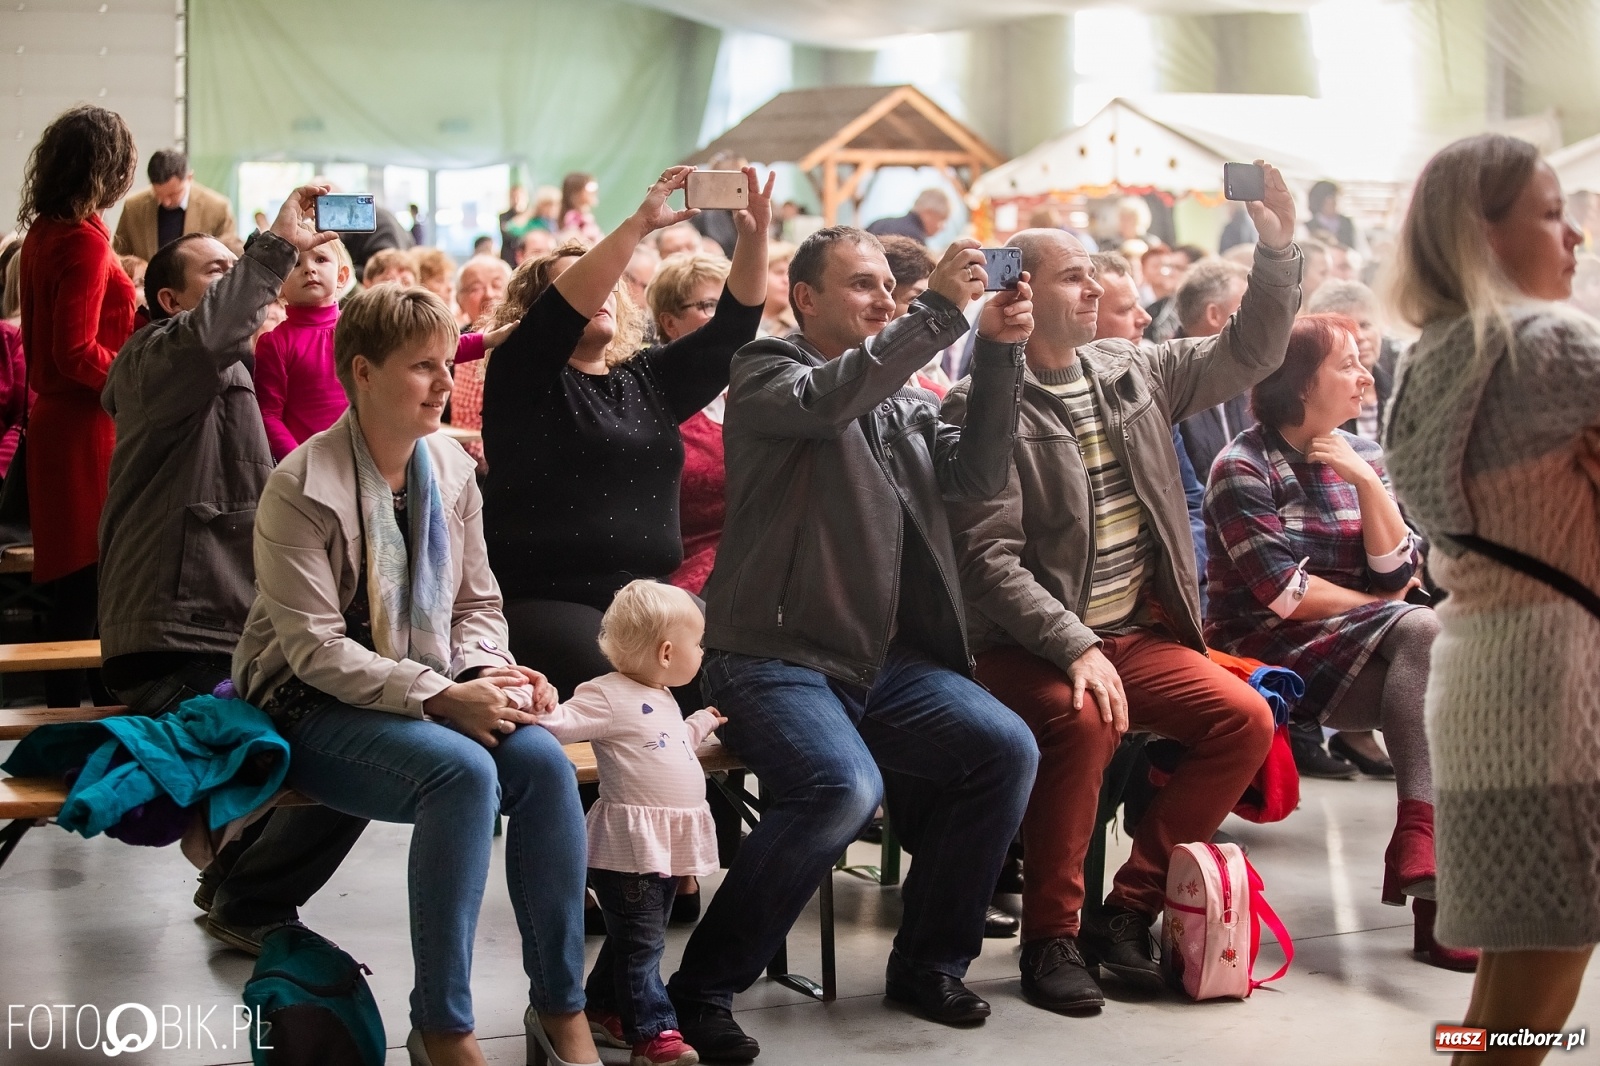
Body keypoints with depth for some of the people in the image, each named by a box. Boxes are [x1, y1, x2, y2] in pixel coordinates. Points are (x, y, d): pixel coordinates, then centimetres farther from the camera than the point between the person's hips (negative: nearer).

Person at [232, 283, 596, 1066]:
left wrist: (490, 673, -11)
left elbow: (478, 604, 12)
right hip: (314, 710, -6)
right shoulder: (303, 487, -14)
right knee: (463, 772, -33)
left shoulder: (451, 467, 6)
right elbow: (316, 648, -18)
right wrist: (442, 697, -26)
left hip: (432, 698, 6)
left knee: (542, 760, -24)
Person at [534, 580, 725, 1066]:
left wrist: (702, 722, 42)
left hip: (665, 843, 10)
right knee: (641, 943, -3)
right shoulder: (609, 695, -13)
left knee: (632, 939, 18)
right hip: (631, 843, -10)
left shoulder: (663, 700, 18)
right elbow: (561, 725, -22)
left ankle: (602, 1009, 31)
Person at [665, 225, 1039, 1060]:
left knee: (1006, 749, -15)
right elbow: (827, 401, -22)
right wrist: (940, 311, -22)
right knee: (845, 787, -31)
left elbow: (977, 474, 5)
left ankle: (928, 962, 4)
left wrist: (999, 353, -5)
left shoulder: (903, 401, 20)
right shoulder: (768, 373, 1)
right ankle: (701, 988, -15)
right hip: (775, 657, -6)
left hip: (884, 661, 7)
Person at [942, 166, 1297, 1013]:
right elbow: (988, 557, -16)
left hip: (1139, 633, 6)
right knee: (1084, 721, -35)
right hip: (1029, 644, -6)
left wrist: (1279, 250, -1)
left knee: (1246, 718, -14)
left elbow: (1248, 353, 14)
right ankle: (1051, 936, -15)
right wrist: (1074, 648, -25)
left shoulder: (1133, 371, 11)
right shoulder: (982, 406, -9)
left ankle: (1126, 911, -4)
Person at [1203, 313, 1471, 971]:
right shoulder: (1244, 467, -7)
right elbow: (1282, 593, -14)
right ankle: (1422, 851, -30)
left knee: (1422, 635, -25)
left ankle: (1421, 847, -25)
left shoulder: (1362, 458, 12)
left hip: (1351, 648, 6)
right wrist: (1383, 612, -4)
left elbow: (1398, 576, 3)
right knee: (1421, 632, -27)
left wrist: (1367, 482, -8)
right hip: (1266, 648, -6)